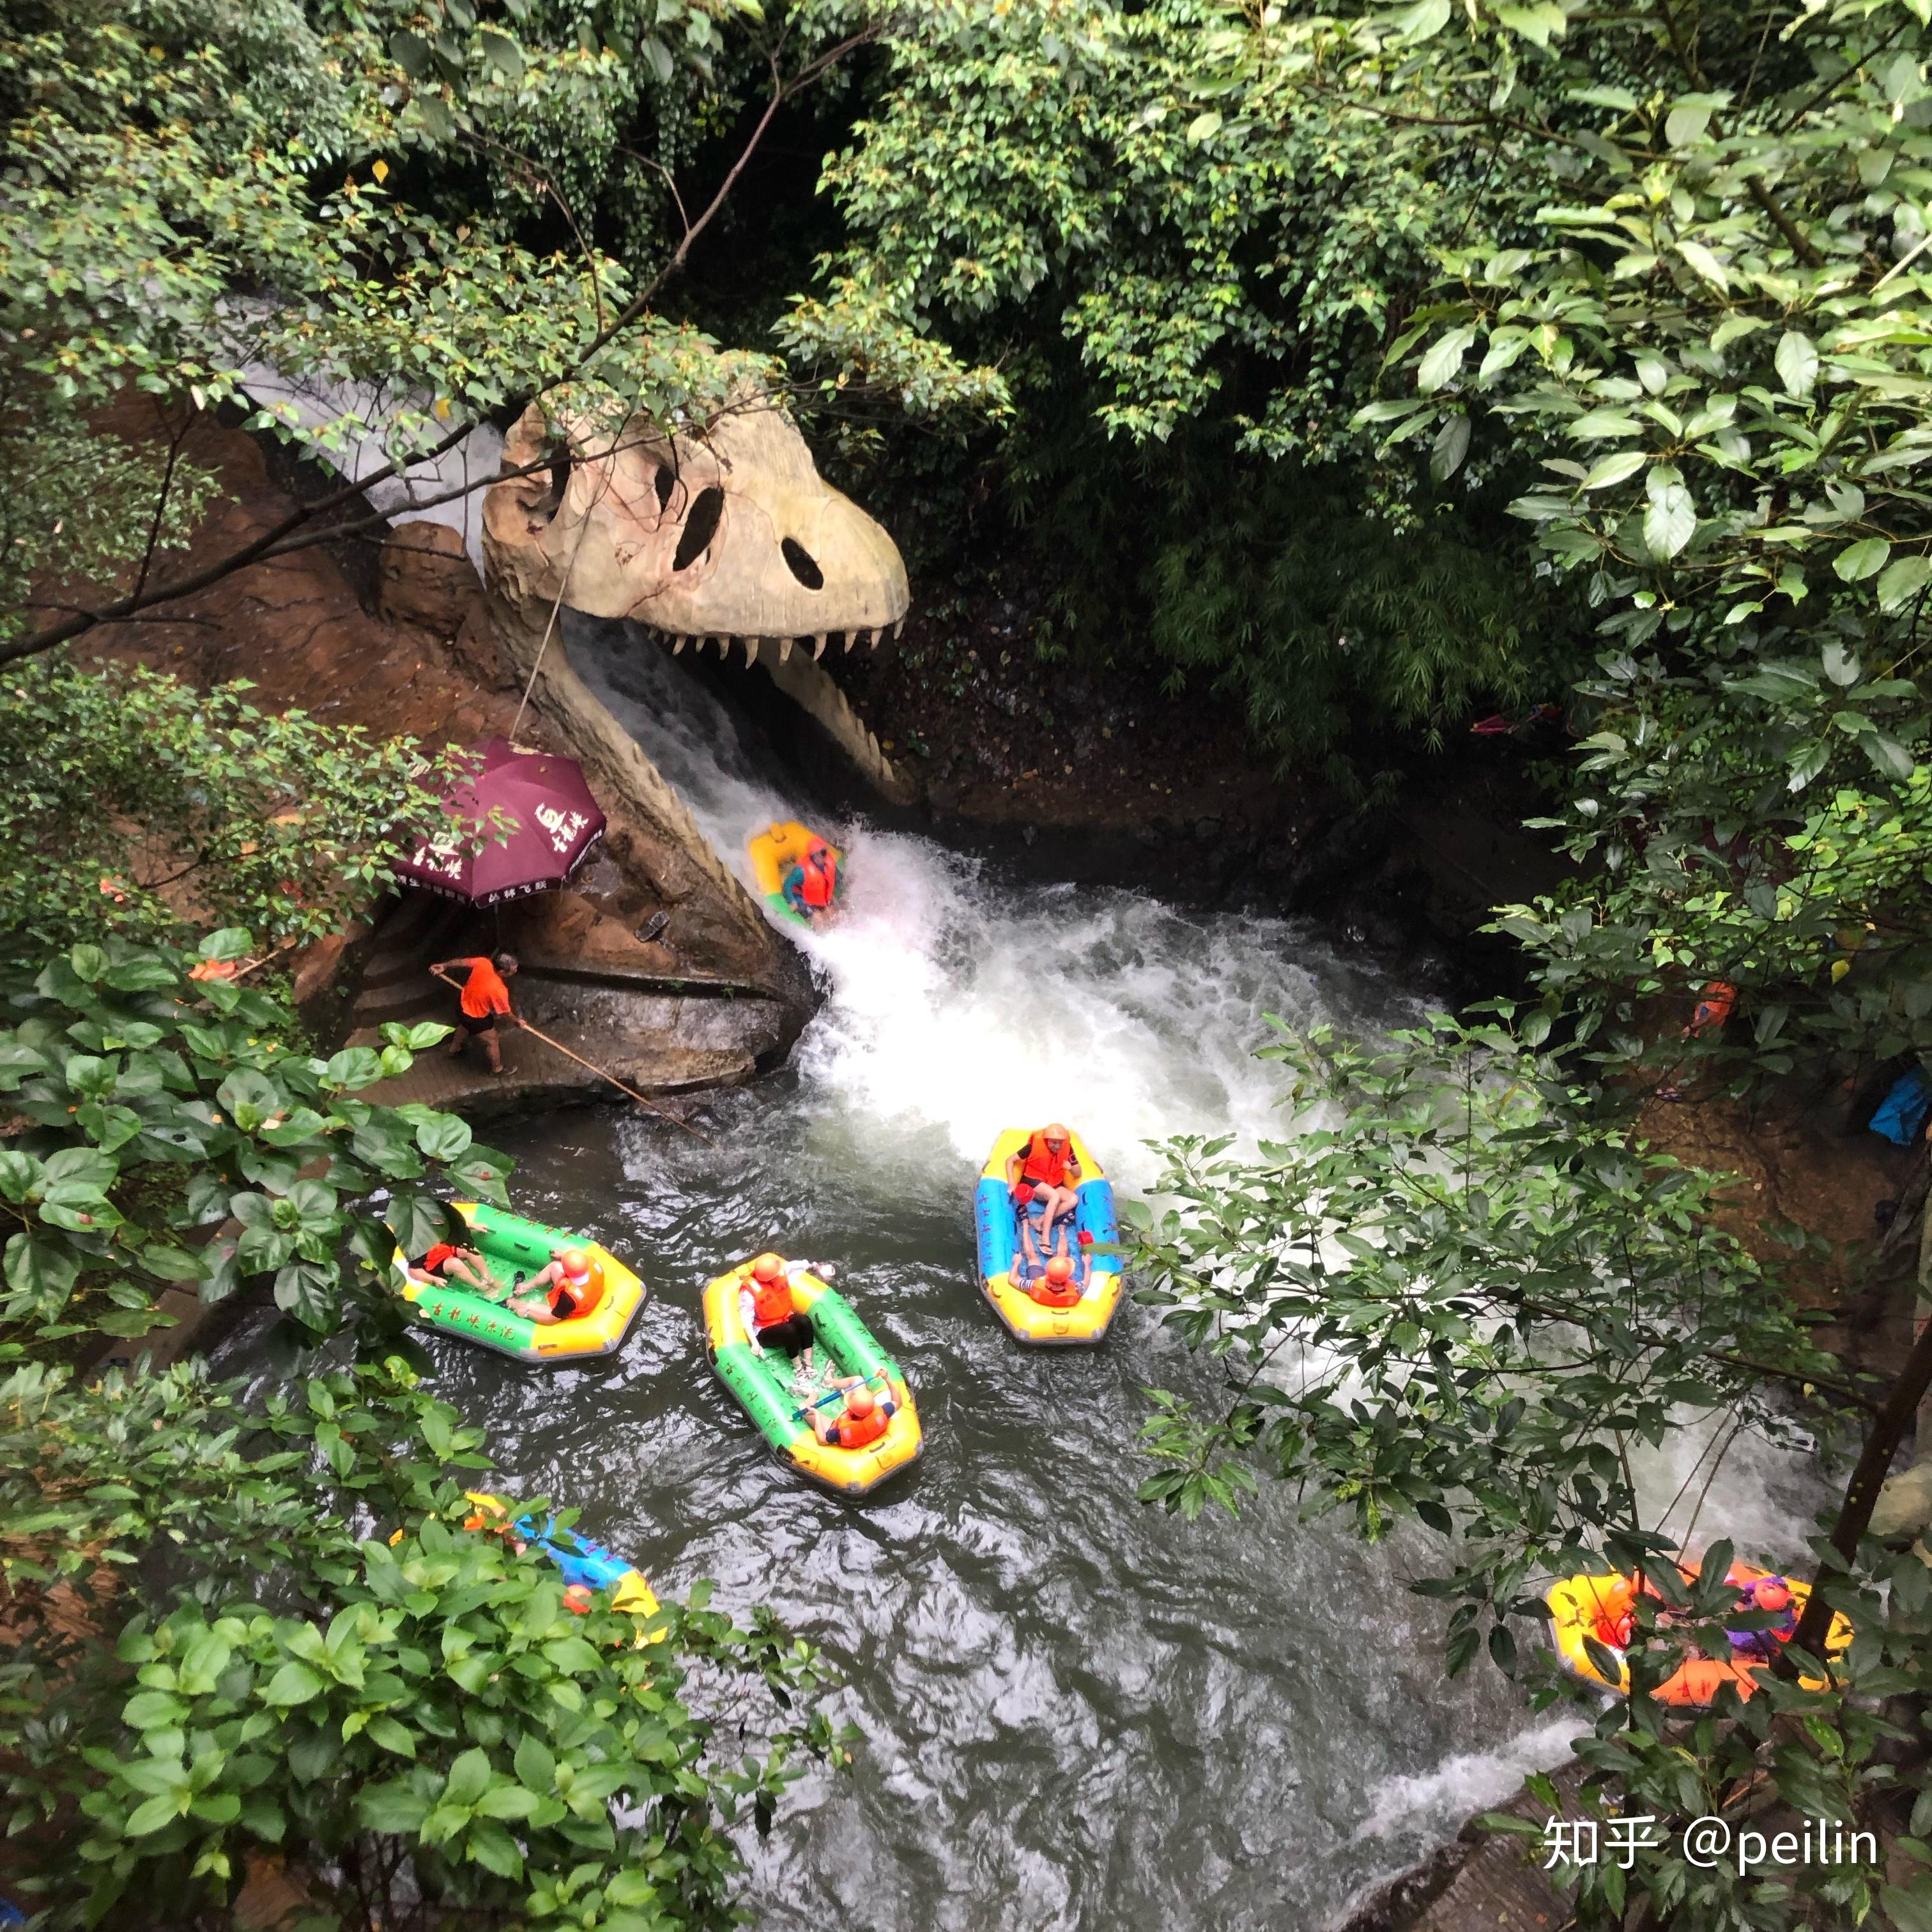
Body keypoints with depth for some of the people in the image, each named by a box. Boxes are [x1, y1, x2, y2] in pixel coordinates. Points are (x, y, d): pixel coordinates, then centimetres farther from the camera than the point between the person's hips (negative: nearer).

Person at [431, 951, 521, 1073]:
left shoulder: (483, 963, -27)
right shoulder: (499, 990, -40)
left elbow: (462, 962, -6)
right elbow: (505, 1013, -21)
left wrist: (444, 965, 12)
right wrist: (517, 1021, 0)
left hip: (464, 1006, 6)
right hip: (477, 1019, -6)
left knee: (464, 1028, 38)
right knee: (492, 1042, 21)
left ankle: (454, 1050, 64)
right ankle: (497, 1069, 44)